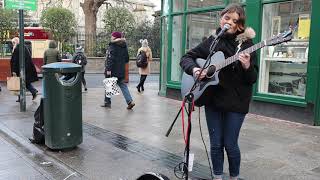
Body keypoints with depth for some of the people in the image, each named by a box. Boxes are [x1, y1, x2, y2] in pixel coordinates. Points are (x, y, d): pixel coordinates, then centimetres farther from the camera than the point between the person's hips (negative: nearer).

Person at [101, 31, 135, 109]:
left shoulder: (113, 45, -11)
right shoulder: (124, 46, 11)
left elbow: (110, 58, -19)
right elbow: (127, 59, 16)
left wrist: (108, 69, -21)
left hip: (112, 70, -6)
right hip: (121, 71, 7)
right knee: (122, 85, 7)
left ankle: (107, 102, 15)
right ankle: (130, 101, -5)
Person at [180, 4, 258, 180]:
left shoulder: (246, 43, -4)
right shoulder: (211, 41, 4)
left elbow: (253, 79, -8)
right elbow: (186, 58, 6)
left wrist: (247, 67, -30)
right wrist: (194, 69, -15)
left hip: (236, 101, -2)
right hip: (213, 99, 3)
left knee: (230, 144, 3)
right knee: (215, 144, 10)